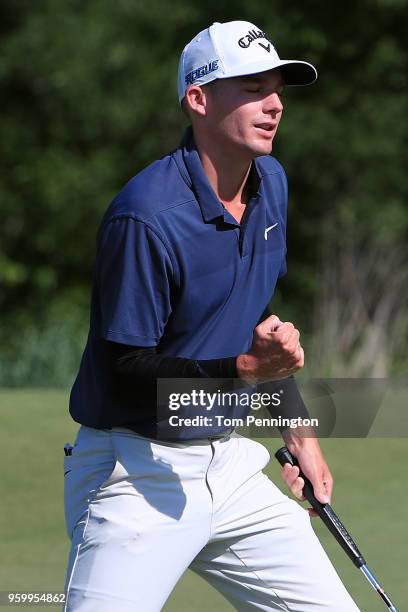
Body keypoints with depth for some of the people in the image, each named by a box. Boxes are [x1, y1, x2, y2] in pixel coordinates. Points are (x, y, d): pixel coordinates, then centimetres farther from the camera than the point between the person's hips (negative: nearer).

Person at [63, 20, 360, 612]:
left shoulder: (271, 183, 7)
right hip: (138, 475, -7)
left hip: (229, 466, 7)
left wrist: (297, 433, 22)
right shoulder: (146, 217, -20)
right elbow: (126, 373, -19)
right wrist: (247, 368, -30)